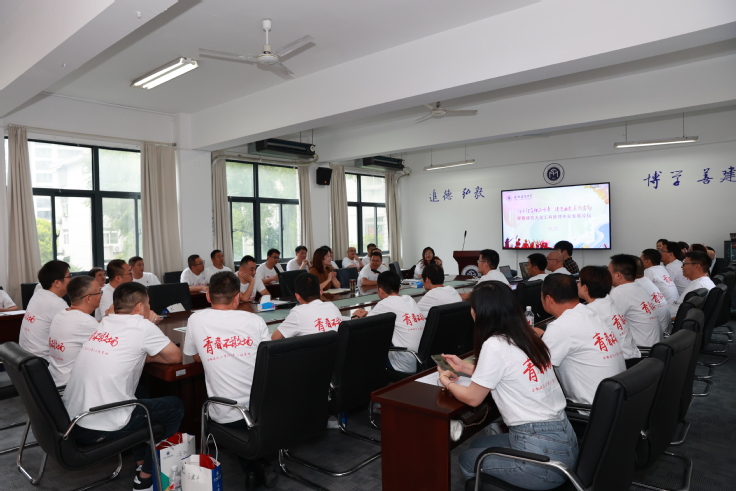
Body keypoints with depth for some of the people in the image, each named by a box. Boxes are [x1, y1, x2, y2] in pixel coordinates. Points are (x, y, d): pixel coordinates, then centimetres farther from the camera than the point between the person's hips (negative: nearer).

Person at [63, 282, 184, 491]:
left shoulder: (105, 323, 10)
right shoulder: (141, 326, -11)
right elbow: (176, 357, 1)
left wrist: (143, 354, 14)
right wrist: (147, 354, 17)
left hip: (72, 423, 8)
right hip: (100, 430, -8)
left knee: (143, 400, 29)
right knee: (175, 406, 12)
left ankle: (141, 463, 31)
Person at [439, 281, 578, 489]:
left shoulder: (495, 345, -19)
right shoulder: (527, 338, 3)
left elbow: (473, 398, -6)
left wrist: (447, 382, 12)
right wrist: (465, 367, 25)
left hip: (543, 457, -7)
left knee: (467, 459, 16)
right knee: (477, 445, 25)